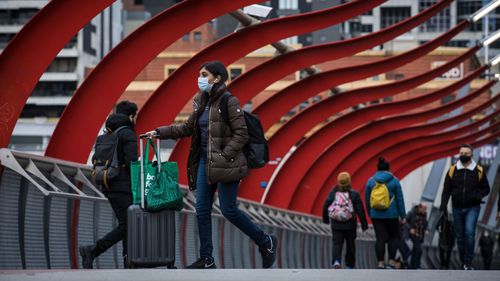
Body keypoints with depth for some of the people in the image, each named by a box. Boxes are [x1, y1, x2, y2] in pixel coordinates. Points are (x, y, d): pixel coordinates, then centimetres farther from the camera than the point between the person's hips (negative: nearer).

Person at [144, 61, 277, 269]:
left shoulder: (229, 102, -12)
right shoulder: (201, 101, 10)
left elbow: (241, 134, -14)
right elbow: (187, 128, 18)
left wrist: (224, 156, -20)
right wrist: (160, 133, 10)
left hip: (225, 164, -8)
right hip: (205, 161, 8)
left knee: (229, 210, -5)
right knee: (202, 210, 4)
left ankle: (266, 243, 13)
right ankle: (206, 259, 10)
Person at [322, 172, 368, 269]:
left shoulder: (333, 193, -2)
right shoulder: (354, 194, -7)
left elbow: (326, 206, -2)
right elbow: (360, 210, -8)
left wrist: (325, 219, 15)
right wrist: (364, 224, 1)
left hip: (336, 224, 1)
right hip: (350, 225, -1)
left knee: (337, 244, 2)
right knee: (350, 244, 16)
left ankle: (336, 261, -23)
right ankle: (350, 265, 25)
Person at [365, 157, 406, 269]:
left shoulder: (371, 181, 3)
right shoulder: (394, 181, -3)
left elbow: (367, 200, 8)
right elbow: (400, 200, -3)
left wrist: (370, 214, 20)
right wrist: (403, 216, 2)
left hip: (376, 215, 2)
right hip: (391, 214, -2)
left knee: (380, 238, 2)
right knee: (393, 237, 11)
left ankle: (380, 263, -1)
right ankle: (391, 262, 3)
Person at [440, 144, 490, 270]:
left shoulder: (478, 171, -2)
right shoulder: (452, 170, 2)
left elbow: (486, 188, 6)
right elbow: (446, 190, 5)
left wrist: (477, 196, -13)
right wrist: (443, 205, -5)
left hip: (472, 208, -3)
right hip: (457, 208, 3)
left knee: (469, 232, -19)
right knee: (459, 236, 8)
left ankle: (468, 263, -15)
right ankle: (463, 262, 20)